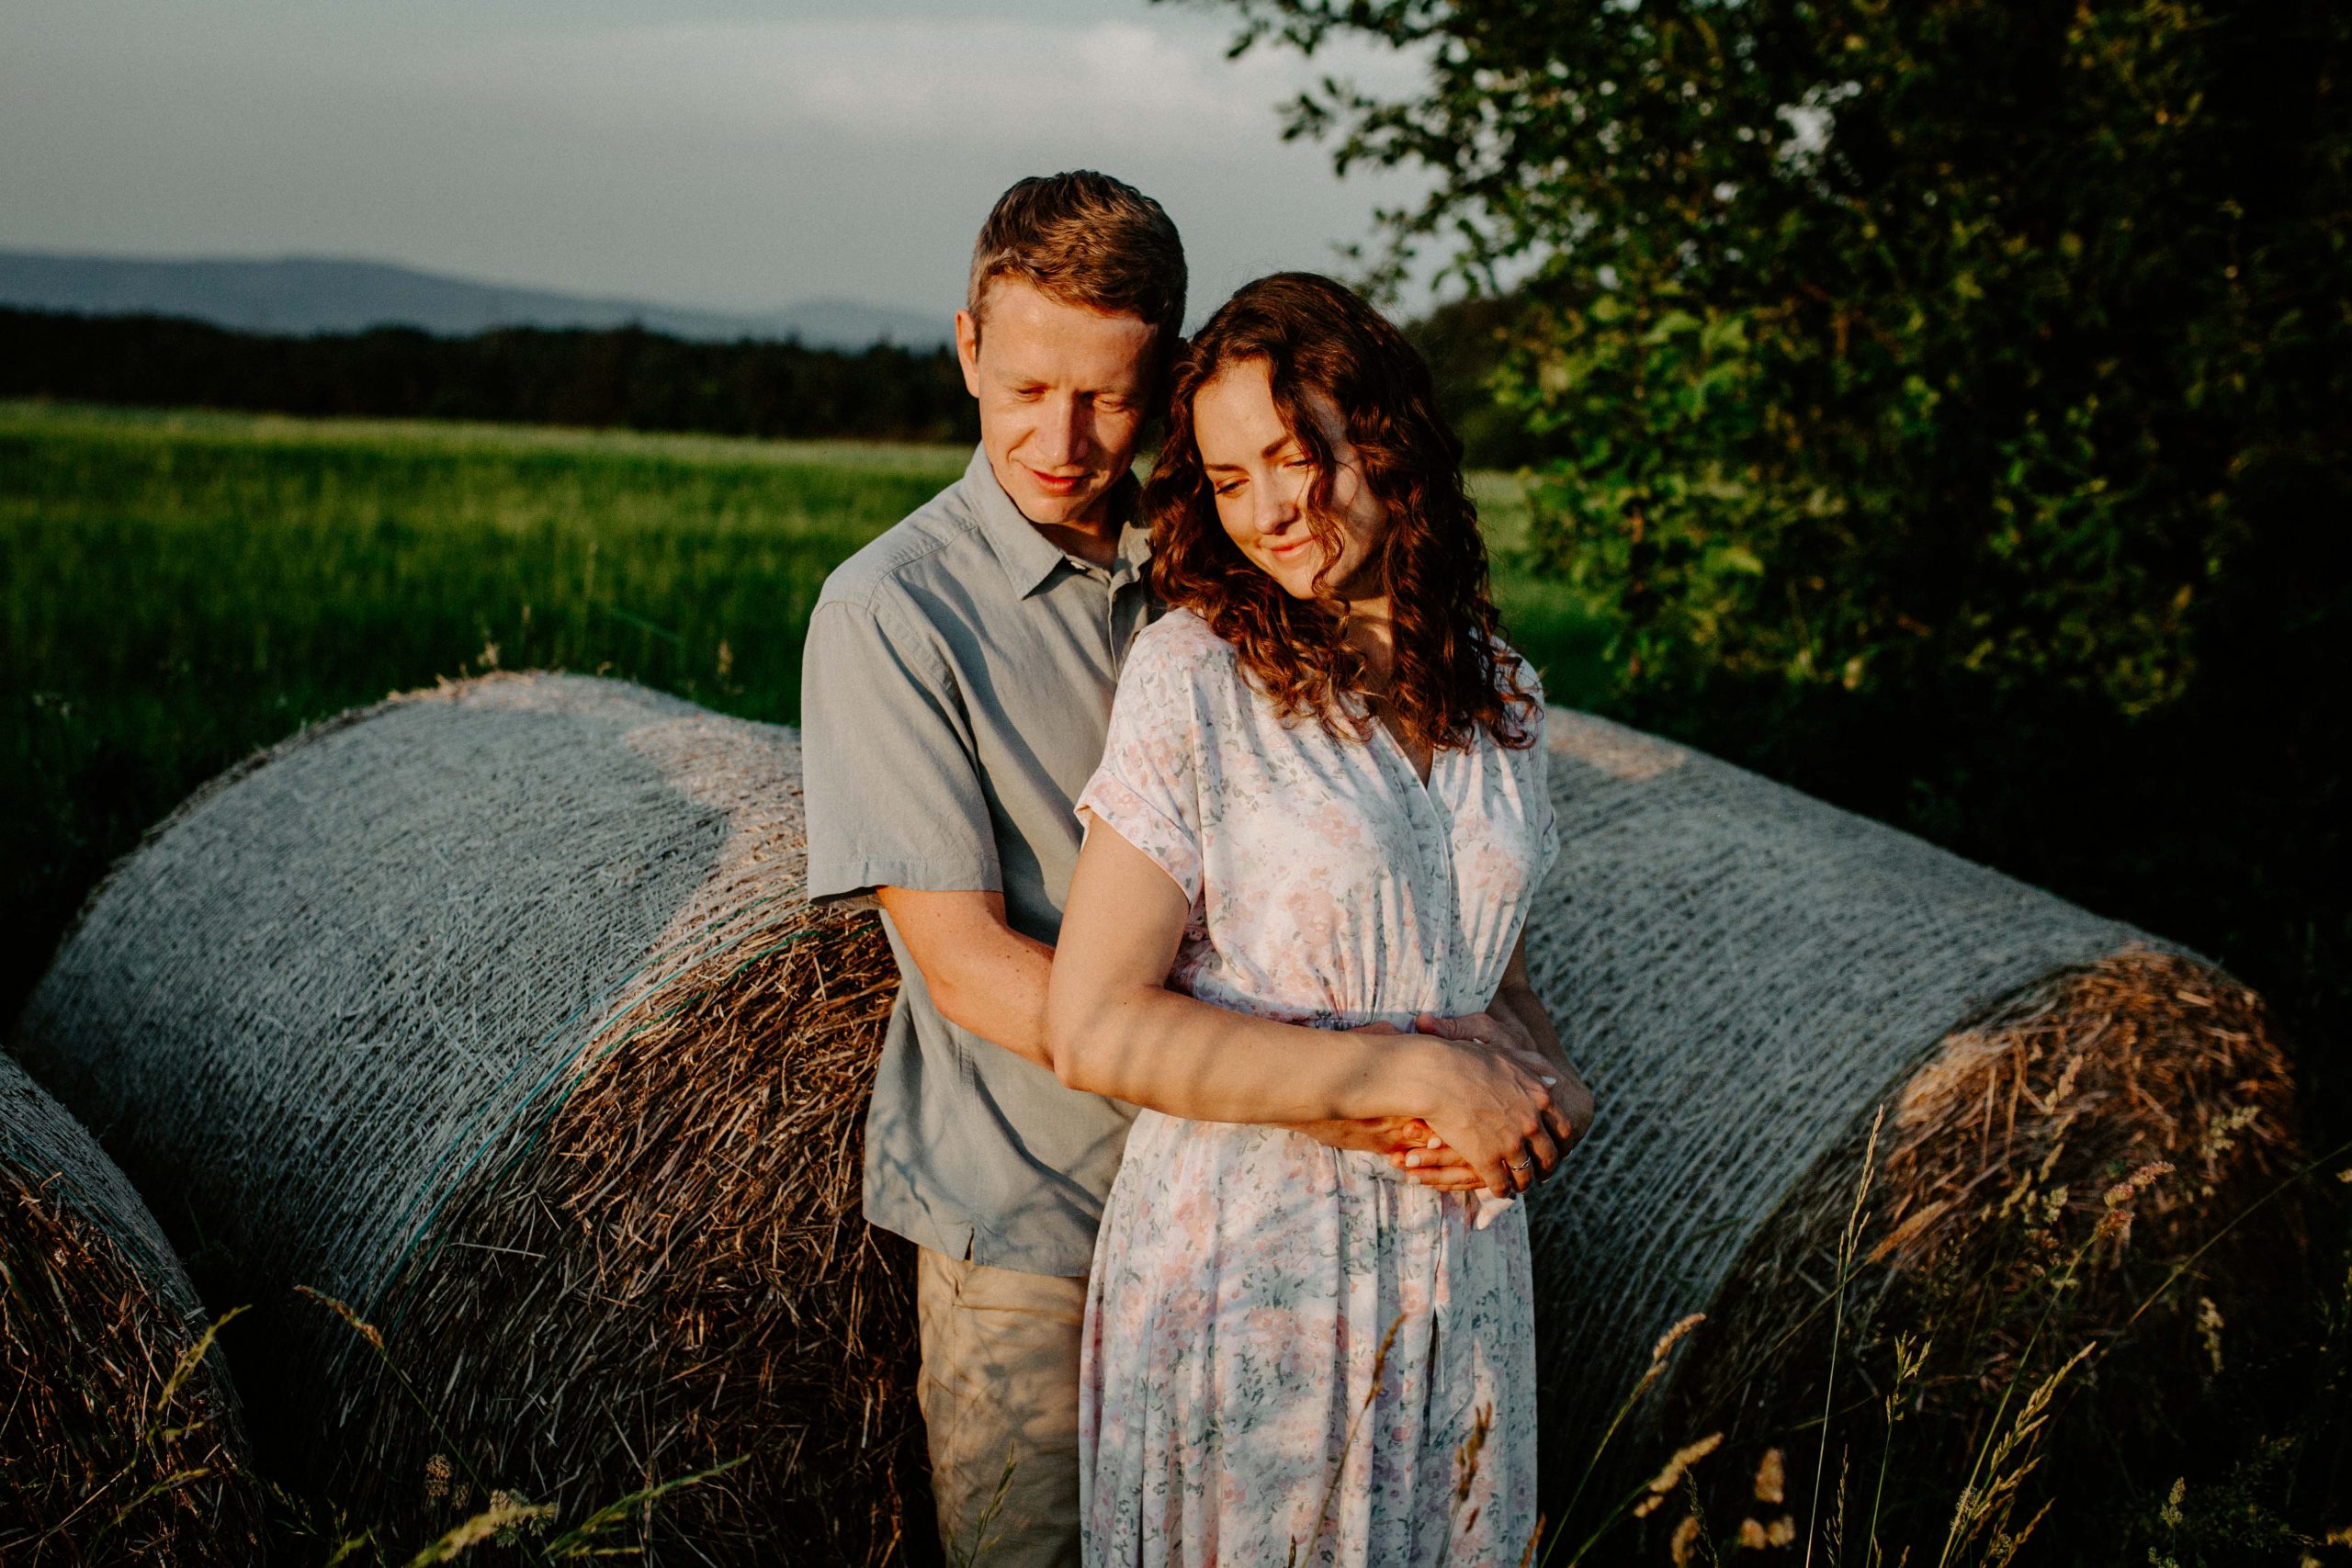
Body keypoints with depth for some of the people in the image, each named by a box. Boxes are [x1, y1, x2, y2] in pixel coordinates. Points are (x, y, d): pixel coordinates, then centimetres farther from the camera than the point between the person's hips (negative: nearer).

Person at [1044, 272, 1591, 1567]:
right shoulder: (1194, 675, -13)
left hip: (1458, 1261, 5)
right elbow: (1096, 1029, -19)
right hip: (1243, 1271, -5)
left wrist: (1547, 1088, -7)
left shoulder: (1494, 692, 4)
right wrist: (1421, 1076, -20)